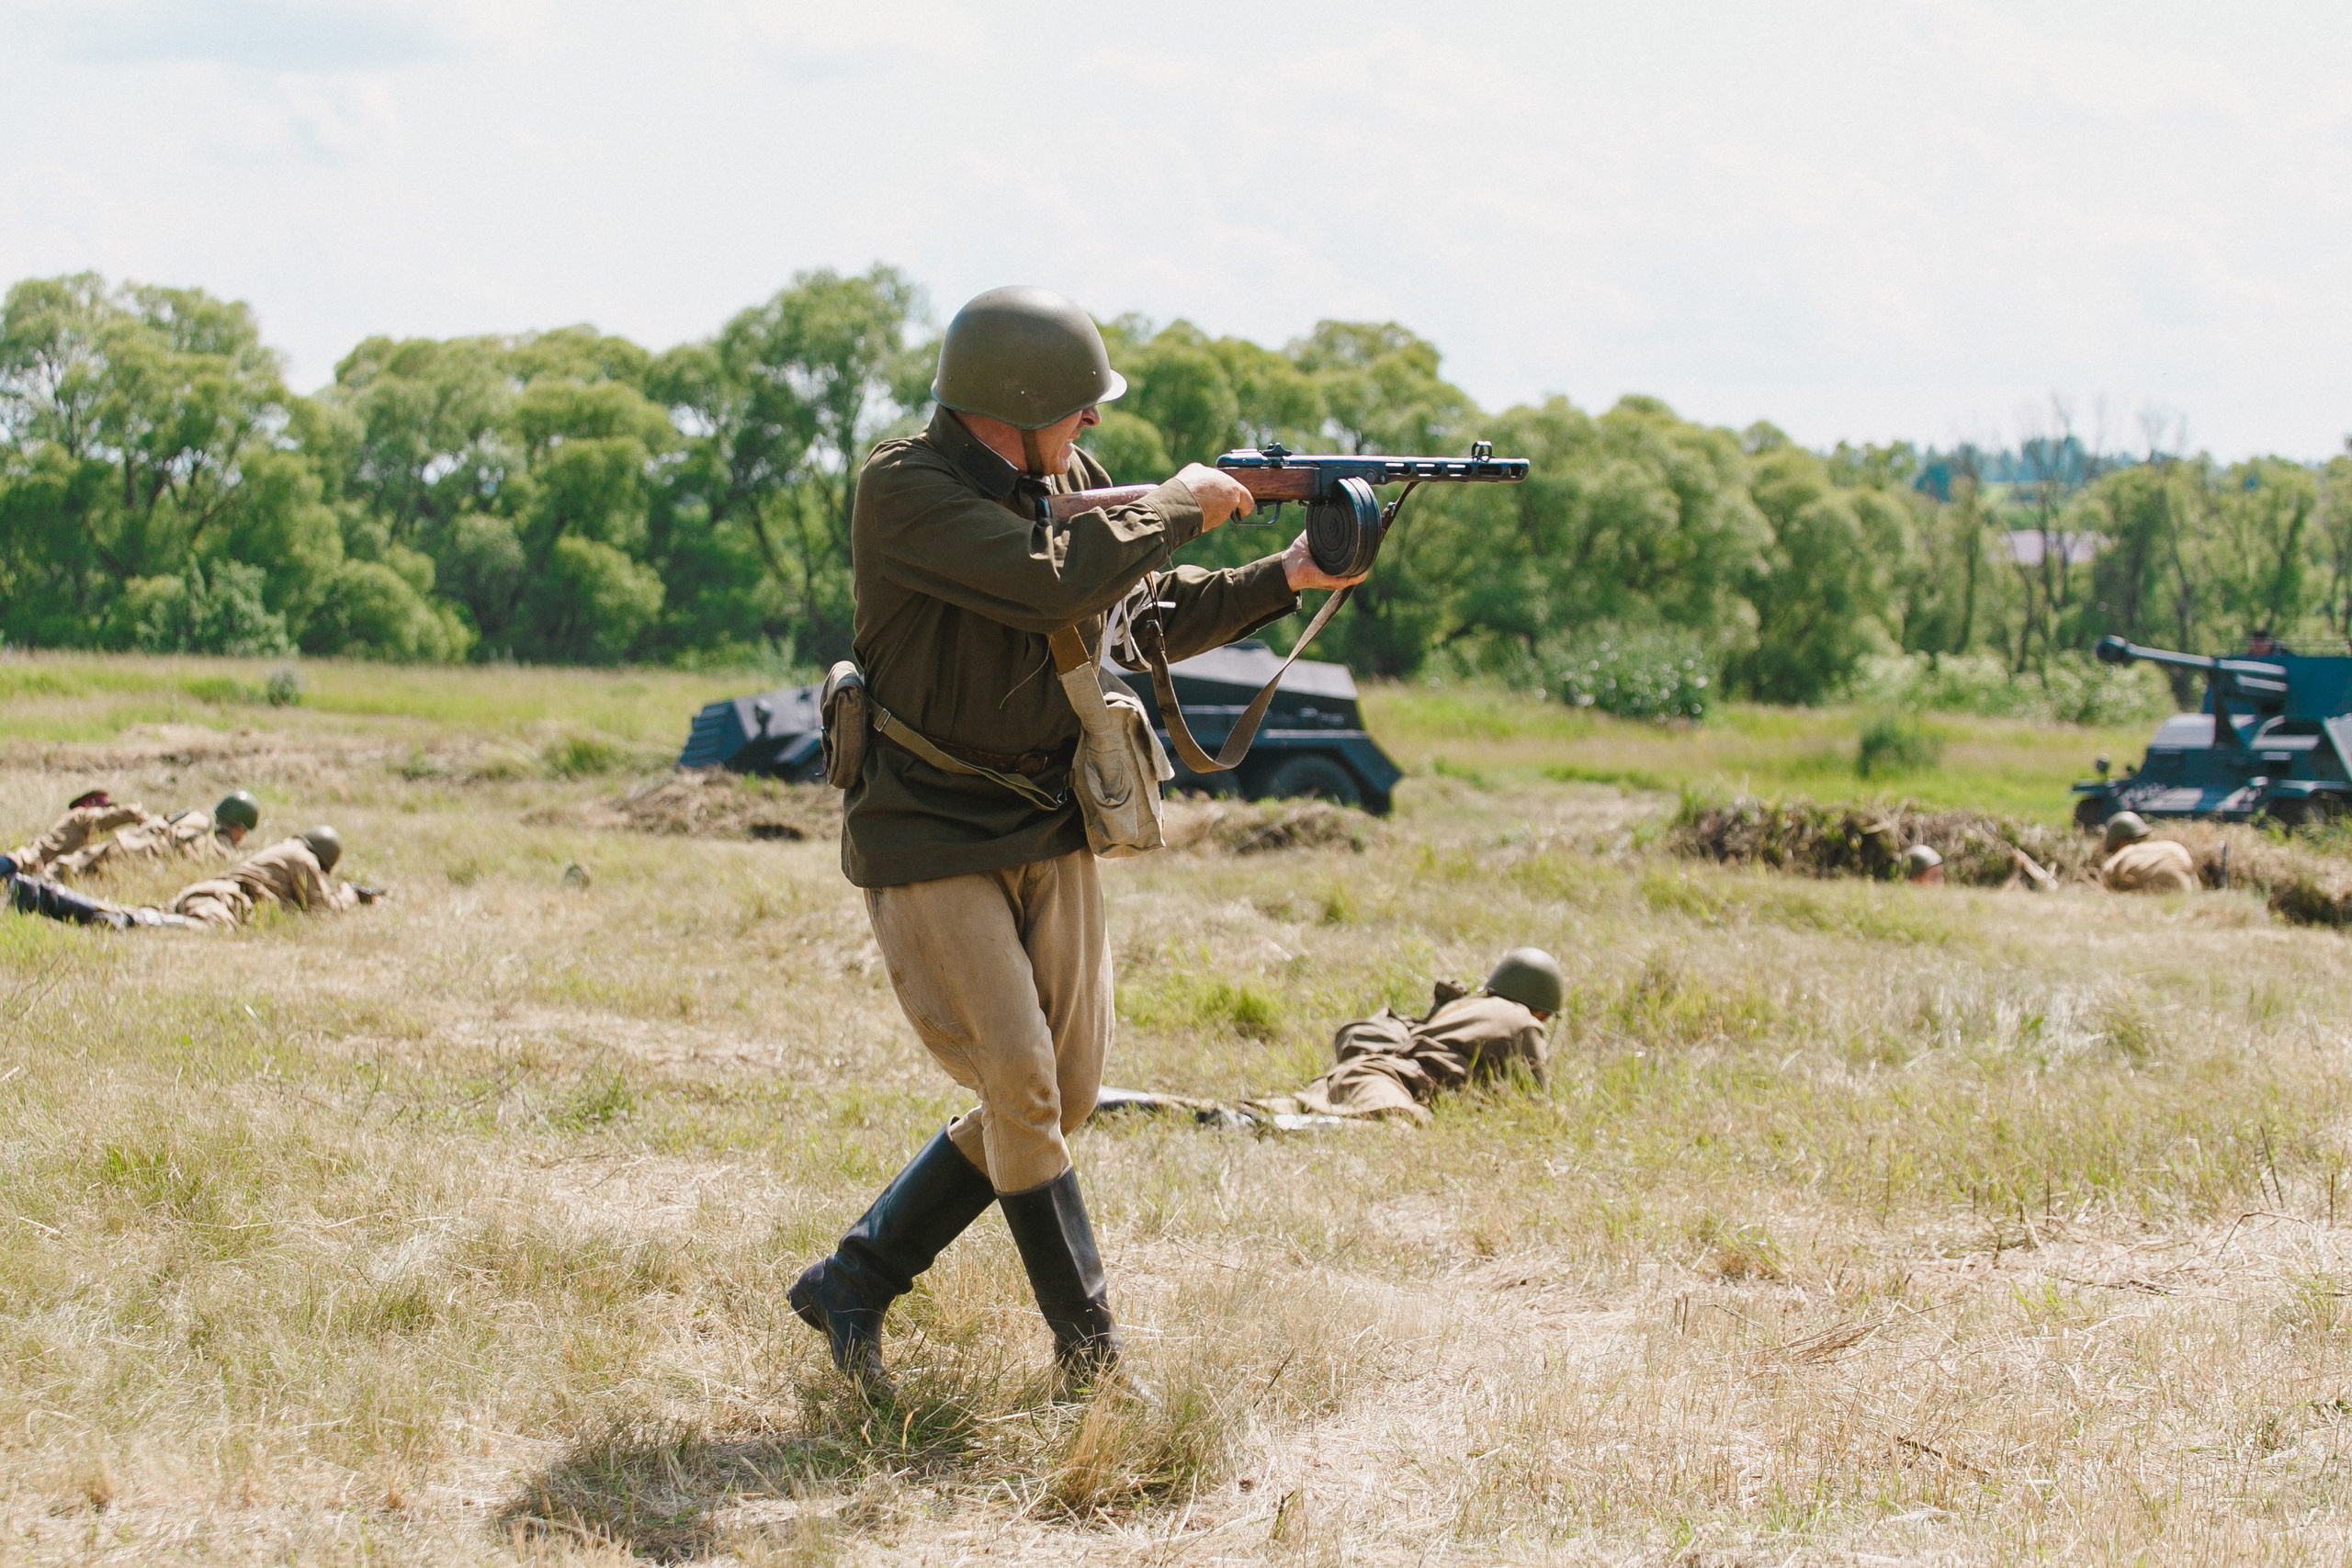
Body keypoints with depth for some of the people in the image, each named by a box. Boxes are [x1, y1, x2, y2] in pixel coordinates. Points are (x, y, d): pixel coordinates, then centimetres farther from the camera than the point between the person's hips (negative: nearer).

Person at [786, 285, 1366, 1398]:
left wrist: (1284, 579, 3)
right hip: (925, 842, -8)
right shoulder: (904, 491, -19)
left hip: (1049, 830, 8)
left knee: (1064, 1095, 8)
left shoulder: (1070, 479, 5)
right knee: (1022, 1087, -12)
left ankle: (852, 1284, 18)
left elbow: (1152, 616, 15)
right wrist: (1173, 507, -18)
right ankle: (1091, 1359, -1)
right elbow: (1052, 586, -30)